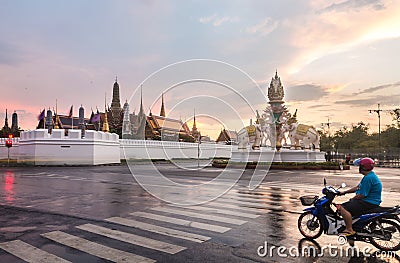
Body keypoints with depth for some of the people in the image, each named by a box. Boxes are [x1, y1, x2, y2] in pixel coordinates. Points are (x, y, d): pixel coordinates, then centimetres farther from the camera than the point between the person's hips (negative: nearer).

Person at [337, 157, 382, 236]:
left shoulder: (368, 178, -21)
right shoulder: (369, 176, 15)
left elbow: (362, 195, -22)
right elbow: (358, 187, 21)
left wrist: (352, 199, -6)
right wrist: (344, 192, 17)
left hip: (369, 203, -11)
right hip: (366, 200, 11)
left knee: (343, 208, -24)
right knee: (342, 206, 15)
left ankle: (349, 230, -21)